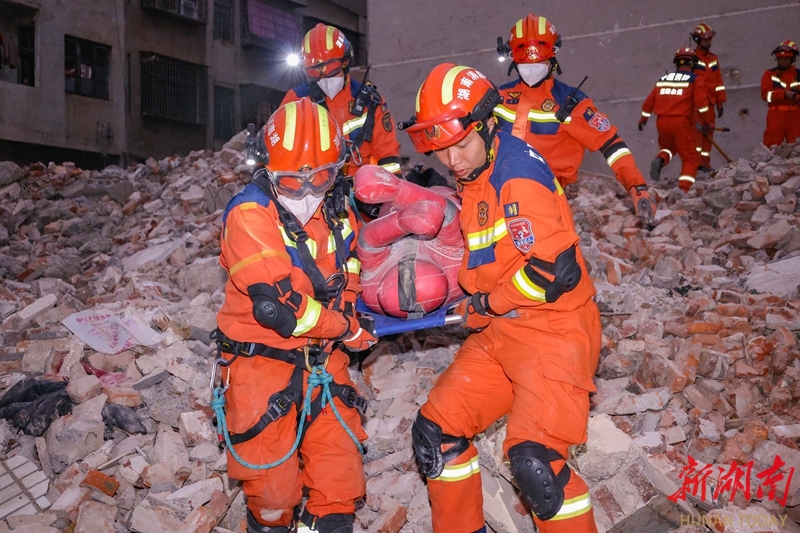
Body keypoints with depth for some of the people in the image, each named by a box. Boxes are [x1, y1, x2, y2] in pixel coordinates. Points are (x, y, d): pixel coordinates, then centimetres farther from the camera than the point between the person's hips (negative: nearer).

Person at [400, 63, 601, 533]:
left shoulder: (518, 172, -17)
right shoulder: (473, 180, 12)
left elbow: (555, 269, -24)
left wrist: (486, 305, -11)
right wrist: (476, 304, 8)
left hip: (553, 329, -9)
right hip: (501, 332, 9)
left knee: (534, 460, -22)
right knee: (435, 431, 9)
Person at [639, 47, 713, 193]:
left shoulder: (663, 79, 15)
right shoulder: (694, 80, 1)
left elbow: (649, 101, 18)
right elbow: (701, 103, -8)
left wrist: (643, 118, 32)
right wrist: (706, 122, 4)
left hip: (662, 122, 5)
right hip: (681, 122, -5)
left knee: (668, 147, 30)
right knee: (690, 158, 6)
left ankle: (660, 160, -2)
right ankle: (684, 189, -9)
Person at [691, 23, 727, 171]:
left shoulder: (714, 58, 18)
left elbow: (718, 81, 20)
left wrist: (720, 102, 16)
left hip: (709, 102, 6)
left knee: (708, 133, 5)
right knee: (696, 130, -15)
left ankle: (705, 163, 9)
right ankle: (697, 162, -17)